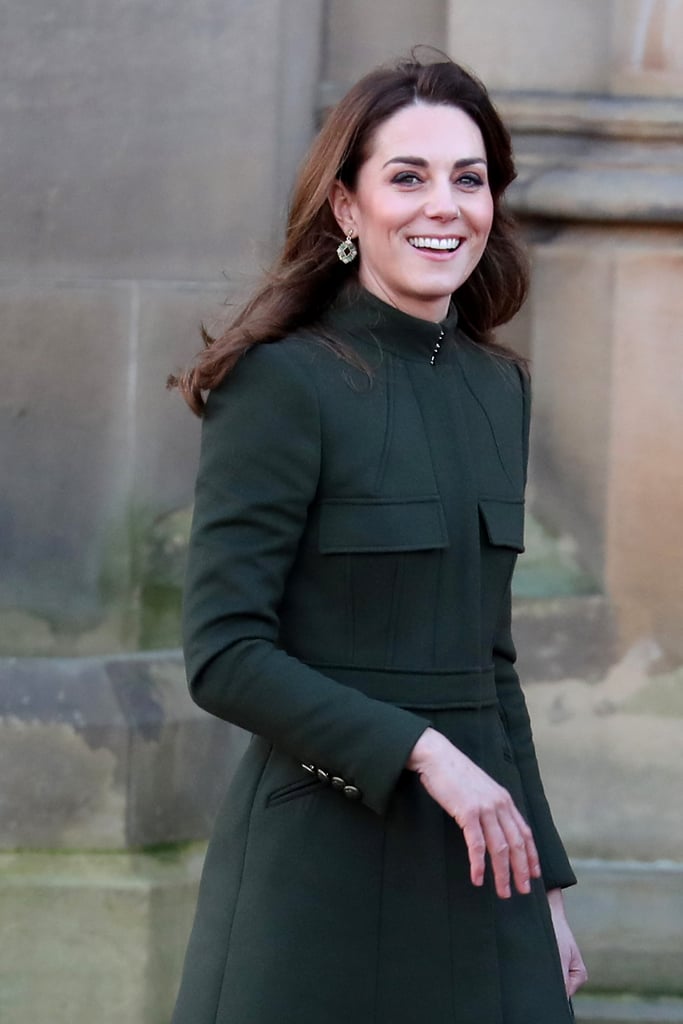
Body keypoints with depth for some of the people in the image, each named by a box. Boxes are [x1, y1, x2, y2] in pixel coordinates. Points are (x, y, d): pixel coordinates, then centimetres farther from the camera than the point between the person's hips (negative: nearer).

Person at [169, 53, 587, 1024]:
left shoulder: (498, 387, 11)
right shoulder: (283, 381, -9)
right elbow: (223, 655, -14)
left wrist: (543, 882, 15)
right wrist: (419, 751, -20)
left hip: (473, 872, 6)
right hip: (326, 862, -6)